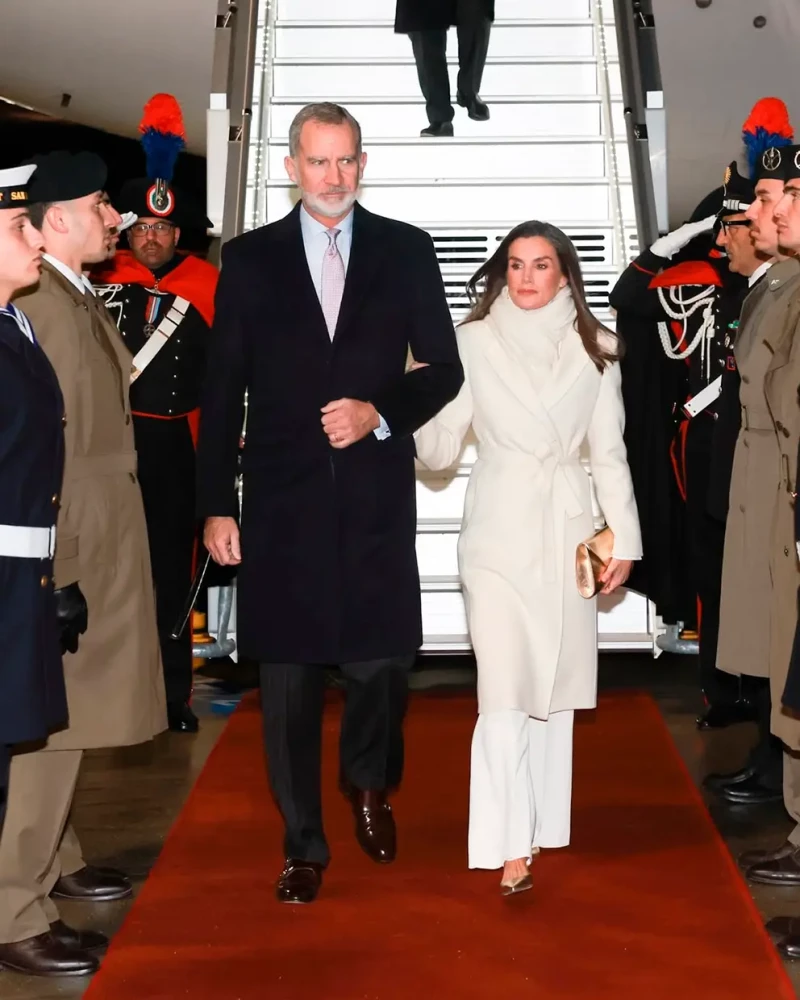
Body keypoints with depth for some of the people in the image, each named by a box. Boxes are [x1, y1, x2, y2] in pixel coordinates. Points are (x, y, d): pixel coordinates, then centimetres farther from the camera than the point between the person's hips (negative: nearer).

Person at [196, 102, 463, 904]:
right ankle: (303, 844, 18)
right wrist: (215, 504, 0)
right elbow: (223, 389, 4)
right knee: (288, 674, 4)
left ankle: (370, 787, 36)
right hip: (282, 496, 0)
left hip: (377, 492, 0)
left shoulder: (406, 250, 6)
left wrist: (380, 412, -11)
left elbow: (444, 368, 7)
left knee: (381, 657, 4)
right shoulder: (249, 258, 5)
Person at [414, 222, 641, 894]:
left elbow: (610, 452, 9)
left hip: (567, 531, 2)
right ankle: (511, 845, -4)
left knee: (556, 681, 8)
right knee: (505, 689, -8)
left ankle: (542, 824, 21)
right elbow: (439, 452, -1)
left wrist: (625, 540, 6)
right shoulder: (474, 342, 0)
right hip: (499, 530, -2)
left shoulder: (592, 348, 5)